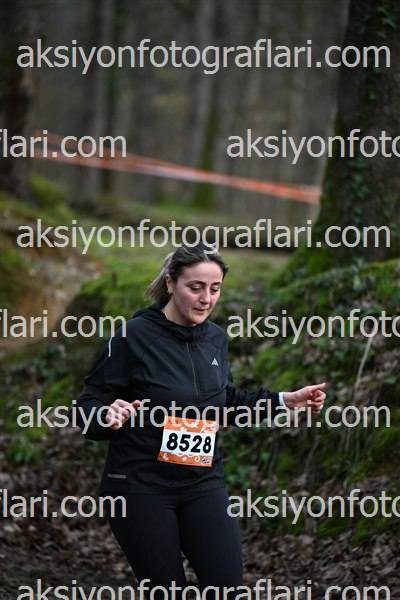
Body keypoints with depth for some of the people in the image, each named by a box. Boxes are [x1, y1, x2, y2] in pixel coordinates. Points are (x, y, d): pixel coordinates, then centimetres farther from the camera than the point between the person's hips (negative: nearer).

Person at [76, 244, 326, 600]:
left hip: (202, 483, 5)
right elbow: (89, 402, -9)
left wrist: (285, 400, 15)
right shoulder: (136, 335, -12)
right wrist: (108, 416, -31)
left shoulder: (215, 338, 6)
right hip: (141, 485, -5)